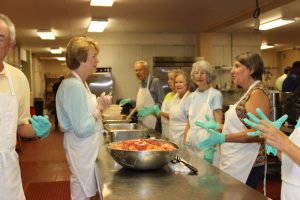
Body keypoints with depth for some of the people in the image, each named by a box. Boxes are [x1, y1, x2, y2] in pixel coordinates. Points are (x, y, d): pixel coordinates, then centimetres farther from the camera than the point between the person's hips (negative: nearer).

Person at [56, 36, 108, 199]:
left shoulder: (80, 83, 9)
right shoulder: (74, 86, -22)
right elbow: (83, 129, -25)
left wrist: (98, 105, 1)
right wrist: (99, 110, -13)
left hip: (88, 148, 10)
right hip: (83, 151, -10)